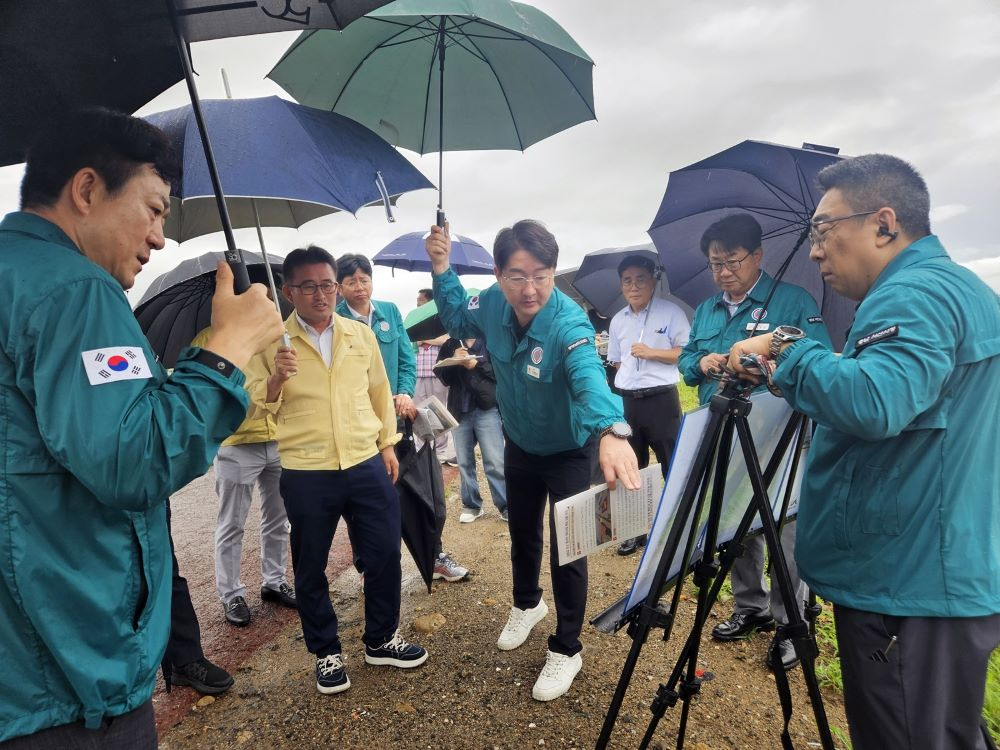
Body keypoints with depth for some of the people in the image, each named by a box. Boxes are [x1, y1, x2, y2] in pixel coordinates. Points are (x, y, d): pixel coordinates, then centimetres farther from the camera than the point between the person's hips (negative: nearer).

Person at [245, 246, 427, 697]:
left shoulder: (361, 334, 7)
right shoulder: (272, 342, -2)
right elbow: (254, 407, -5)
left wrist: (388, 444, 13)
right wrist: (277, 378, -23)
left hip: (367, 466, 3)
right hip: (305, 476, -2)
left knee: (385, 555, 10)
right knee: (310, 568, 11)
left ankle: (382, 639, 32)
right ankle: (326, 652, 32)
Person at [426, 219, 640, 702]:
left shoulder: (568, 323, -35)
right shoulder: (493, 304, -18)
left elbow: (589, 376, -54)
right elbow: (458, 320, 5)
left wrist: (611, 431, -75)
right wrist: (441, 269, -11)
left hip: (568, 452, -5)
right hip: (519, 445, 5)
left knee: (566, 549, 4)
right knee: (522, 533, 23)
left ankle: (566, 649, 26)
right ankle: (527, 604, 51)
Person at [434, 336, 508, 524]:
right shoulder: (450, 344, 12)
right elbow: (441, 375, 6)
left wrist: (477, 364, -15)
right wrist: (453, 360, -11)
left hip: (487, 409, -4)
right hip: (460, 411, 4)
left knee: (495, 462, -4)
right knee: (464, 462, 9)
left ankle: (506, 506, 6)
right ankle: (471, 505, 21)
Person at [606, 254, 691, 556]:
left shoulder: (671, 312, -3)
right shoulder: (618, 320, 12)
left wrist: (652, 353, -15)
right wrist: (626, 382, 9)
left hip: (662, 399, -5)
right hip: (627, 401, 5)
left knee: (673, 466, -1)